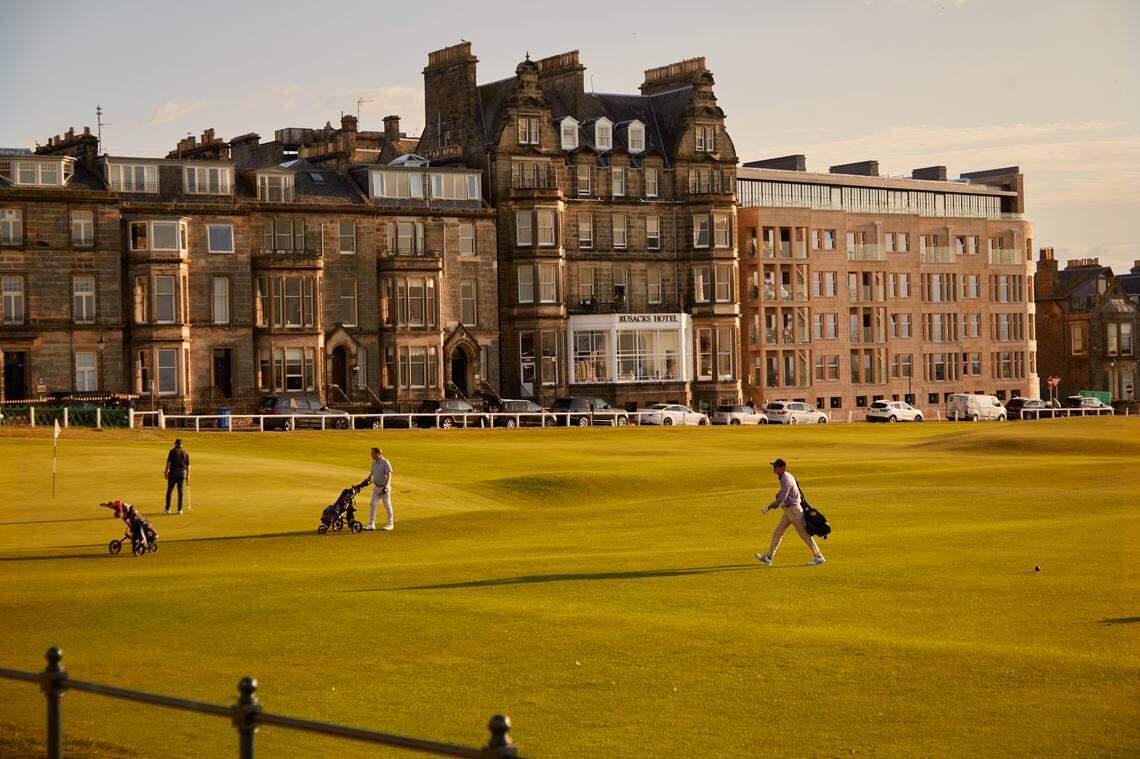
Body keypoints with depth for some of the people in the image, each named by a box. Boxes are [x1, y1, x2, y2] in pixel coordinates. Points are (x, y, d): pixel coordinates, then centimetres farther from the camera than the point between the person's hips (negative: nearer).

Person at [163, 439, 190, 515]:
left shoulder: (172, 451, -3)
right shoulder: (185, 453, 9)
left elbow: (168, 462, -9)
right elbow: (188, 465, 9)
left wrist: (166, 472, -6)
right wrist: (188, 475, 15)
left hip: (173, 472, -3)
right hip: (182, 473, 3)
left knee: (169, 490, 8)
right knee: (180, 491, 8)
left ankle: (167, 508, 8)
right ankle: (179, 510, 5)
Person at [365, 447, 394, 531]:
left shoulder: (385, 462, -14)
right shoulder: (374, 463, 9)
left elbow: (389, 475, -17)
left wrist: (385, 487, -23)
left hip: (384, 487, -7)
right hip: (376, 487, 7)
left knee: (387, 505, 2)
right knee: (373, 504, 0)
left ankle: (390, 524, 12)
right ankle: (371, 524, 0)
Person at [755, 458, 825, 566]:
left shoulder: (786, 479, -21)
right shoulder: (783, 477, 10)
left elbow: (782, 498, -25)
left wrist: (769, 507, -19)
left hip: (794, 509, -10)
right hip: (788, 509, 10)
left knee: (804, 534, -3)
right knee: (778, 532, 10)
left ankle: (818, 557, 4)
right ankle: (769, 557, 13)